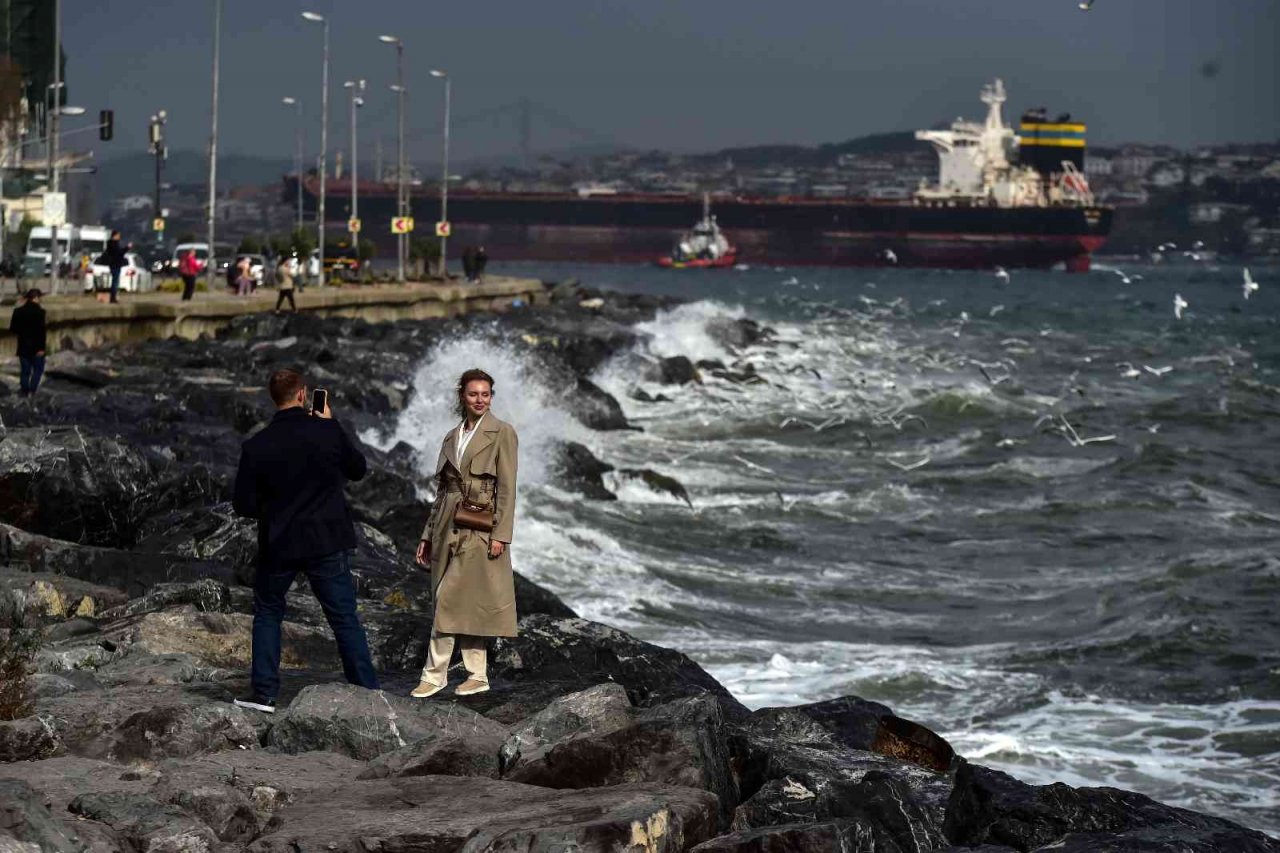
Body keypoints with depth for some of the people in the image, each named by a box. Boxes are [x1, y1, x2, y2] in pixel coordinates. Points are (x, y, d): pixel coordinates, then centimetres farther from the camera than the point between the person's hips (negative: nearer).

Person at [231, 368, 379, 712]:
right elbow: (358, 469, 8)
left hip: (278, 544, 0)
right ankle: (368, 692, 3)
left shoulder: (256, 446, -9)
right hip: (328, 542, 0)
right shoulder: (328, 432, -9)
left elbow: (243, 505, -5)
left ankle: (264, 693, 13)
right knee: (345, 618, 5)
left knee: (267, 613, 18)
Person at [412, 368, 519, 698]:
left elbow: (507, 487, -8)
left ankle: (435, 674, -5)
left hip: (479, 528, -6)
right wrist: (428, 536, 14)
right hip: (448, 527, 6)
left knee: (450, 600, -9)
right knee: (464, 604, 6)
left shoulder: (502, 433, -3)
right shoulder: (452, 437, 15)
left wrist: (501, 534, -15)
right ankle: (478, 676, 11)